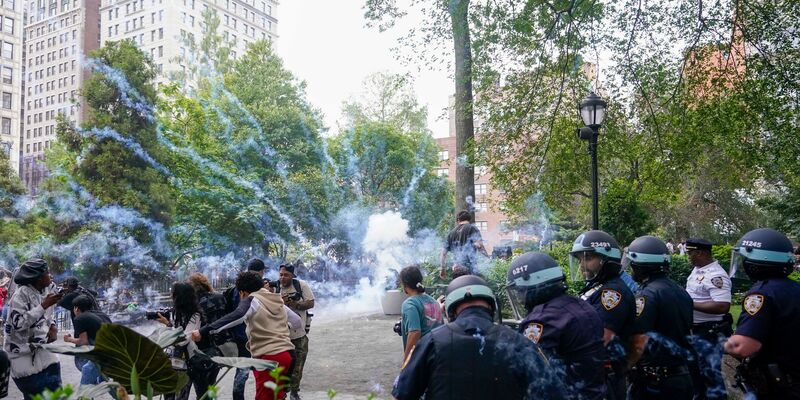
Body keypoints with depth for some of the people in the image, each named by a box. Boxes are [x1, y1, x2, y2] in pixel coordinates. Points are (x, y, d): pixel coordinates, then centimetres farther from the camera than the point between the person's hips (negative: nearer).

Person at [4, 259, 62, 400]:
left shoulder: (45, 292, 3)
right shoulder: (22, 293, -18)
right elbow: (18, 323, -26)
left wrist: (52, 327, -4)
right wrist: (44, 305, -27)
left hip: (40, 350, 6)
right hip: (23, 353, -6)